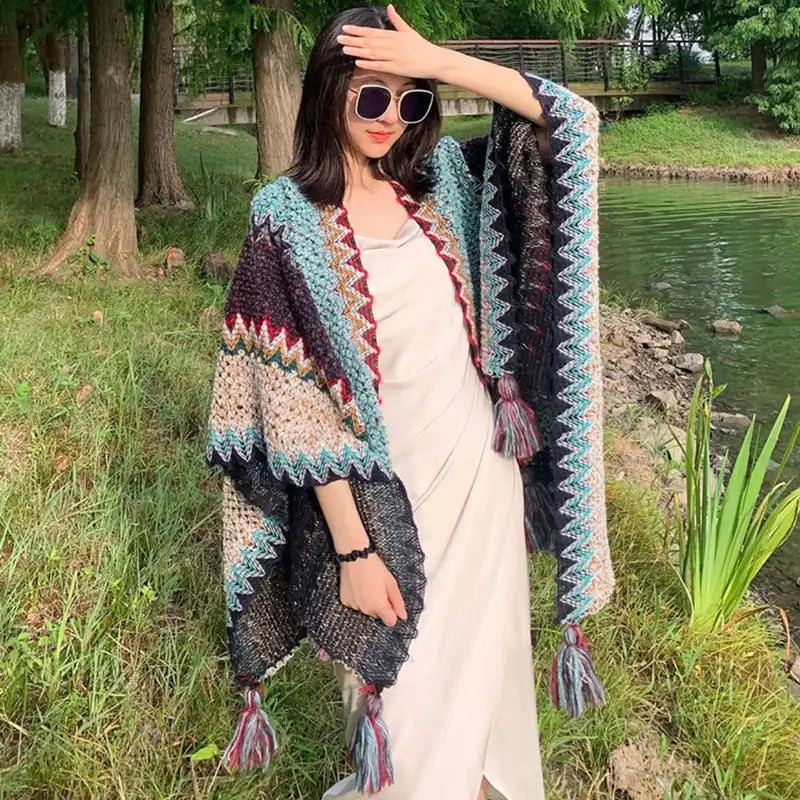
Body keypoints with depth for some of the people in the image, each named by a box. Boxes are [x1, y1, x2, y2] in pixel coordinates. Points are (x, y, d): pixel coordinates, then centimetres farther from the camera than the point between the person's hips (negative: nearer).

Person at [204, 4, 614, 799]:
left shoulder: (441, 177, 2)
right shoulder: (288, 219, -11)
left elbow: (563, 116, -5)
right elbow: (295, 404, -13)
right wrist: (353, 549, -15)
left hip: (483, 467, 4)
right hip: (379, 493, -4)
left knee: (484, 658, 19)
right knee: (403, 687, 12)